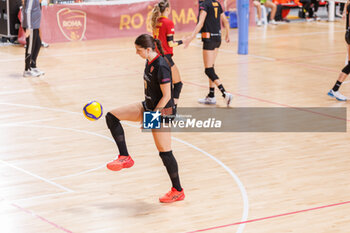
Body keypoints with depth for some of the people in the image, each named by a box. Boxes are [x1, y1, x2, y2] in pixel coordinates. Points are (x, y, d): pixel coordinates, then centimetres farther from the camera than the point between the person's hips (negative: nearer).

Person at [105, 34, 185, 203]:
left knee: (164, 152, -2)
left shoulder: (161, 66, -24)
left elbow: (166, 96, -22)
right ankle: (125, 158, 5)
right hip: (148, 106, 10)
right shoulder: (150, 62, 3)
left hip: (162, 111, -10)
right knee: (112, 117, 2)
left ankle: (178, 191, 13)